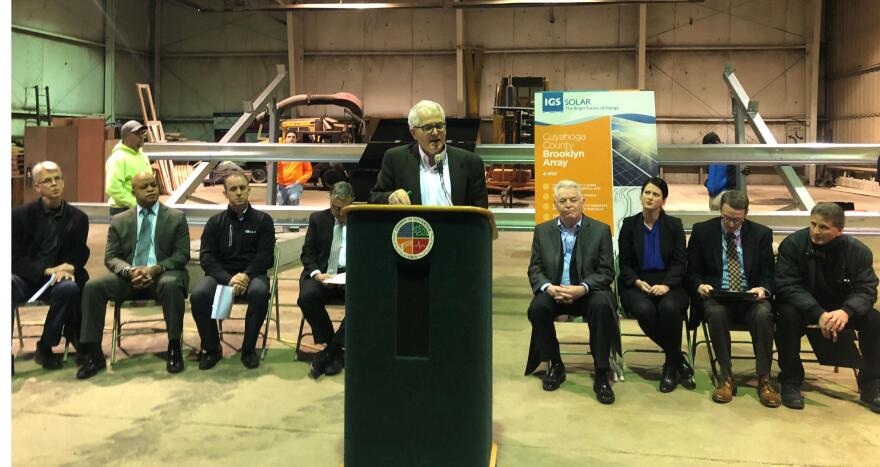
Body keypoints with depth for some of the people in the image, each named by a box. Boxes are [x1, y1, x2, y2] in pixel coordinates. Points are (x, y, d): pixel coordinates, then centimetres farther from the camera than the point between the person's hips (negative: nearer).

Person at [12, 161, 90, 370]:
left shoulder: (77, 218, 7)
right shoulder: (20, 215, 2)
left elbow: (79, 256, 6)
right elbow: (15, 258, -4)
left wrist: (67, 269, -19)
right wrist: (47, 270, -20)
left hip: (57, 279, 1)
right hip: (25, 278, -1)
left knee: (70, 288, -33)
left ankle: (45, 347, -13)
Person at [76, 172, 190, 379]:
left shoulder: (176, 217, 7)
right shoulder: (119, 221, 13)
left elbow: (182, 254, 0)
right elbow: (111, 257, 6)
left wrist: (156, 269, -19)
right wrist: (129, 271, -17)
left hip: (163, 274, -3)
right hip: (129, 276, 3)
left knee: (171, 285, -38)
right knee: (93, 286, -23)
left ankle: (174, 349, -23)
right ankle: (94, 354, -15)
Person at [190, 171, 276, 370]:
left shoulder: (263, 220, 7)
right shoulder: (215, 222, 11)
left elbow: (265, 256, 0)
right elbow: (206, 257, 2)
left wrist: (246, 276, -19)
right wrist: (228, 279, -16)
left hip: (252, 273, -1)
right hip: (221, 274, 1)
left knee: (260, 292, -36)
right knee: (198, 295, -30)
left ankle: (249, 348, -16)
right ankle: (211, 348, -7)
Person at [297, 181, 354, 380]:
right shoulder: (318, 219, 14)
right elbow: (307, 253, 9)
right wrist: (316, 274, -11)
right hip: (322, 275, 1)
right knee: (308, 296, -33)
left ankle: (327, 354, -26)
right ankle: (335, 353, -17)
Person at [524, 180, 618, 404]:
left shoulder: (601, 230, 1)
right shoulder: (542, 230, 8)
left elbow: (606, 272, -4)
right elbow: (535, 269, 5)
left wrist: (582, 289, -22)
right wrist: (549, 288, -18)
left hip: (588, 292, -2)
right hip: (554, 291, 2)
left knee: (602, 306, -34)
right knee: (537, 308, -29)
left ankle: (601, 375, -22)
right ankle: (555, 365, -5)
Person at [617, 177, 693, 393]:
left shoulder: (674, 225, 7)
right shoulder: (629, 224, 7)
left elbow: (679, 262, 1)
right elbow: (624, 264, 5)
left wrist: (666, 285, -17)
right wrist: (639, 282, -14)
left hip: (668, 283, 0)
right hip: (637, 284, 0)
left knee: (669, 308, -34)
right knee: (644, 310, -33)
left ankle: (671, 365, -13)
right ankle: (679, 360, -14)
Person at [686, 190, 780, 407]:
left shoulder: (761, 234, 6)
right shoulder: (702, 231, 4)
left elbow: (768, 275, 7)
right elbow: (692, 272, 7)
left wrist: (763, 289, -16)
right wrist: (700, 285, -16)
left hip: (750, 297, 1)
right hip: (715, 295, -1)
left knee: (764, 314, -32)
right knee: (716, 313, -35)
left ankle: (764, 380, -21)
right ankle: (726, 377, -22)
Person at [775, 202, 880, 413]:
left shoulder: (859, 251, -11)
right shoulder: (793, 244, -19)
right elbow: (786, 286, -24)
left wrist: (846, 311, -39)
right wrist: (818, 314, -39)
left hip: (841, 308, 3)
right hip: (803, 306, -3)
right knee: (788, 314, -35)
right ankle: (790, 382, -19)